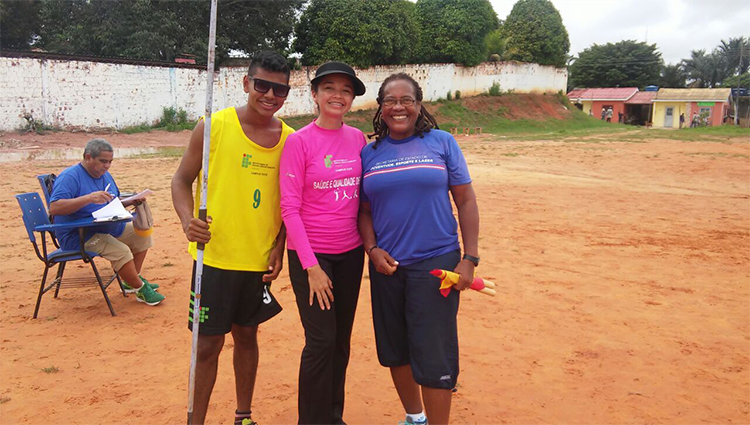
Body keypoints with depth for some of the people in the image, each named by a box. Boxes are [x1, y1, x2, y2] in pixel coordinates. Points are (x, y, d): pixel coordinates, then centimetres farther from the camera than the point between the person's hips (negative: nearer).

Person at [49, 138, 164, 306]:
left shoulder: (106, 176, 14)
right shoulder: (70, 177, -15)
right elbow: (54, 208, -28)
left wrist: (130, 202, 0)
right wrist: (88, 198, -37)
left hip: (109, 228, 10)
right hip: (79, 235, -10)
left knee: (143, 234, 5)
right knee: (121, 251, -29)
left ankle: (132, 281, 9)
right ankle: (141, 290, -9)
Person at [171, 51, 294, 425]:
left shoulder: (290, 140, 1)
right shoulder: (214, 126, -8)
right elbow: (182, 180, -3)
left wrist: (279, 247, 0)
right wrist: (188, 220, -20)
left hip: (260, 260, 3)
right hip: (215, 256, -3)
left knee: (247, 335, 17)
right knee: (208, 343, 5)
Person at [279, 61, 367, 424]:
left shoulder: (357, 138, 4)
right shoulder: (298, 141, -9)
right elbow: (290, 208, -11)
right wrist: (311, 266, -13)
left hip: (350, 253, 5)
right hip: (311, 255, -4)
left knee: (341, 340, 12)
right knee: (321, 341, -3)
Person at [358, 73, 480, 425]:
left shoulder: (442, 142, 0)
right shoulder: (369, 153, 7)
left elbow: (466, 200, -1)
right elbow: (364, 209, 11)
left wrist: (470, 258, -7)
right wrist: (372, 249, -6)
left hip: (436, 263, -3)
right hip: (386, 265, 4)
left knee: (433, 356, -3)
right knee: (395, 350, 14)